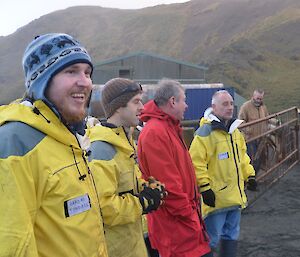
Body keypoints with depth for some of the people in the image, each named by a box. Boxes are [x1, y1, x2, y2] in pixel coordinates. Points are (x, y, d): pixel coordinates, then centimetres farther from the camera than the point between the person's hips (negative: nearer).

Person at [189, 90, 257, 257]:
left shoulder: (235, 130, 11)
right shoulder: (205, 132, -17)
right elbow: (196, 162, -21)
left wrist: (249, 175, 17)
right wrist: (205, 188, -22)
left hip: (235, 197, 8)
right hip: (216, 198, -8)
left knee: (232, 235, 20)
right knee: (211, 239, 1)